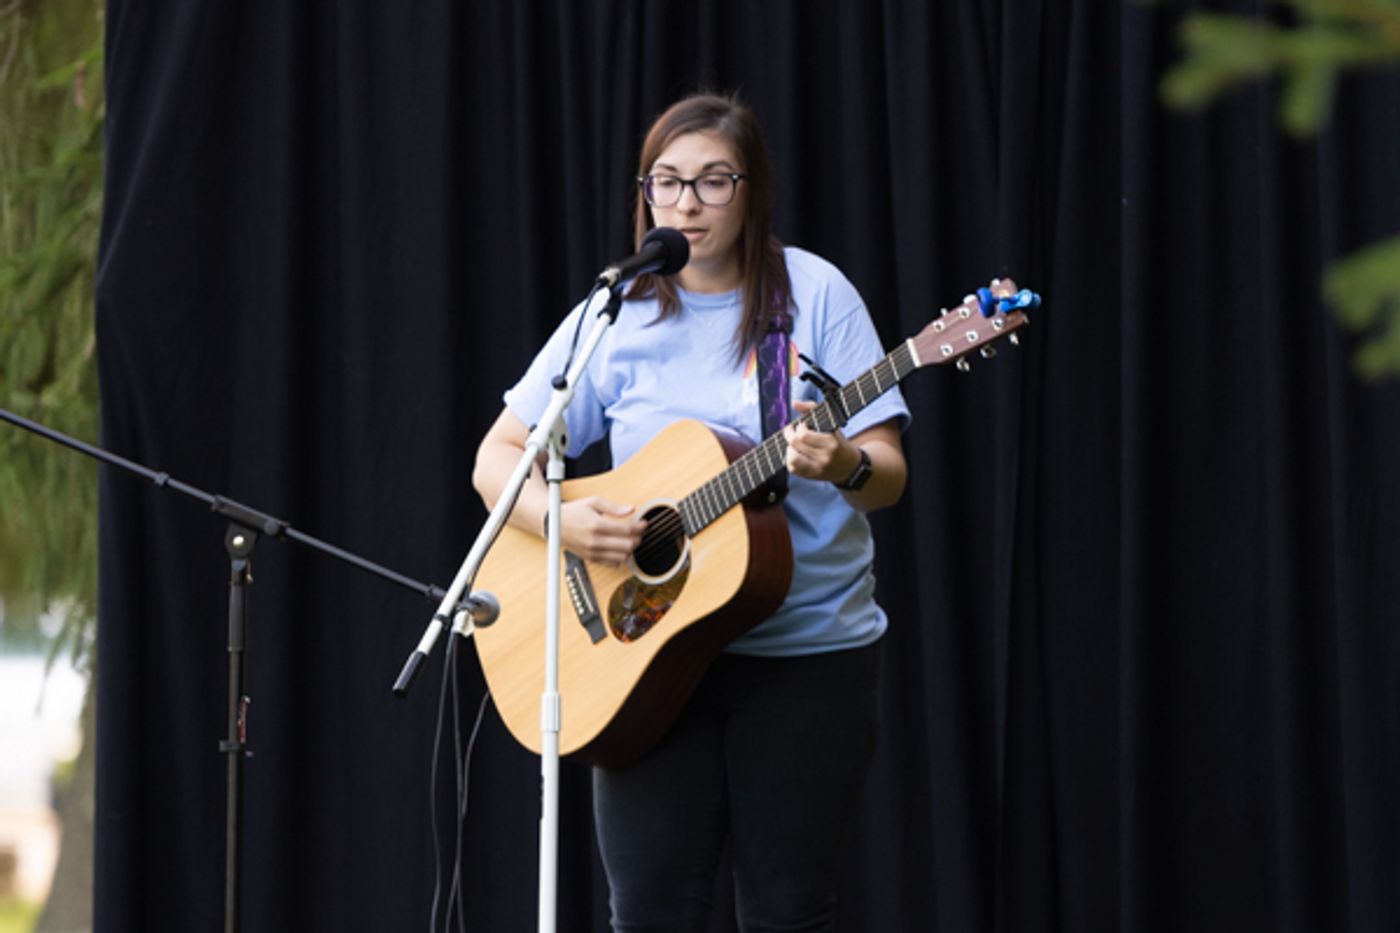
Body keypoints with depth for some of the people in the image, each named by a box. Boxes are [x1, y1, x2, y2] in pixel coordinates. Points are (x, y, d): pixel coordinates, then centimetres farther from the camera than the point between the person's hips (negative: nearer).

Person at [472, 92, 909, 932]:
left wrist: (847, 467, -28)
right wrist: (564, 521, -16)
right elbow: (499, 457, 4)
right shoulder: (617, 318, 3)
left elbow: (888, 476, -4)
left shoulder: (813, 294, -1)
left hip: (810, 648, -1)